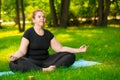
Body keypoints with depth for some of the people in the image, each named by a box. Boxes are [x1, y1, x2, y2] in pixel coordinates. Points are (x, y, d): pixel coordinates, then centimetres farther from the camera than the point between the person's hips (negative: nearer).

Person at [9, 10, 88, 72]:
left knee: (70, 56, -11)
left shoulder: (48, 34, 9)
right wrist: (15, 56, -37)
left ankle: (52, 67, -34)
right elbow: (22, 51, -13)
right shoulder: (28, 33, -5)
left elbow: (60, 48, 7)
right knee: (14, 63, -37)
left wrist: (78, 50, -1)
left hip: (46, 61, 5)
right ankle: (43, 70, -34)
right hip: (32, 62, -4)